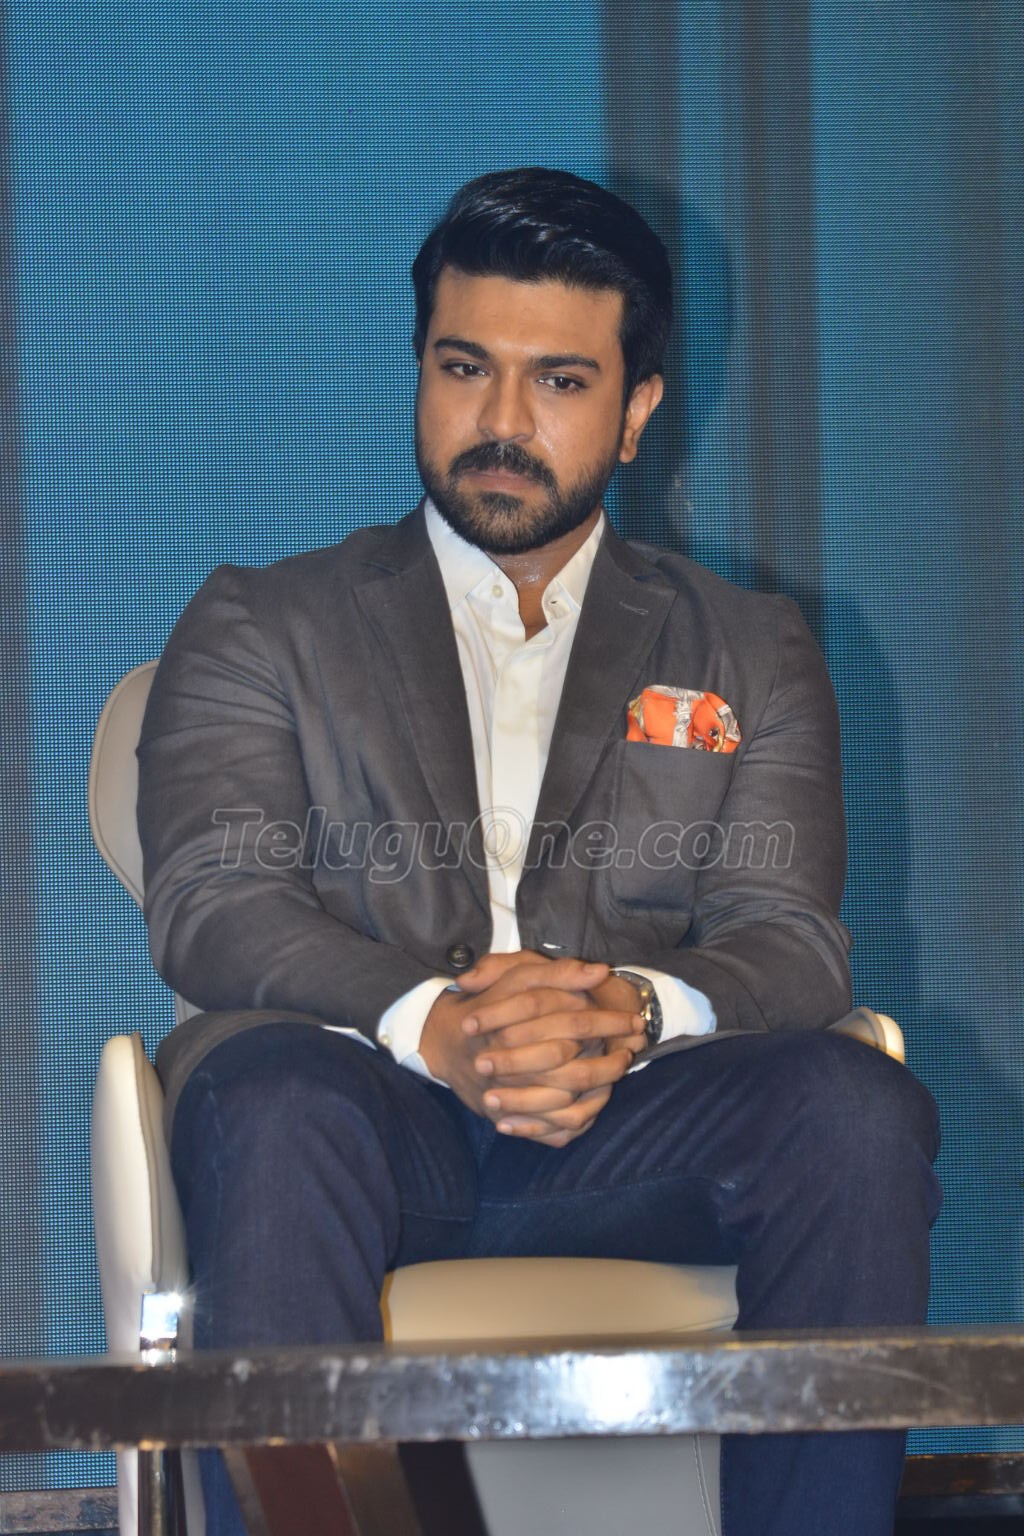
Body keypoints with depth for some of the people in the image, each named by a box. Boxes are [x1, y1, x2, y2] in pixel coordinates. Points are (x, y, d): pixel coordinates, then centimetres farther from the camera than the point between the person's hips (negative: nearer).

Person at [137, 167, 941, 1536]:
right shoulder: (261, 628, 18)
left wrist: (636, 1010, -19)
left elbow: (790, 936, 8)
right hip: (367, 1101, -1)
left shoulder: (751, 656, 23)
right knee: (275, 1108, -37)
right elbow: (211, 905, 1)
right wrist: (433, 1026, -20)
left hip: (633, 1122, 2)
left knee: (860, 1108, -29)